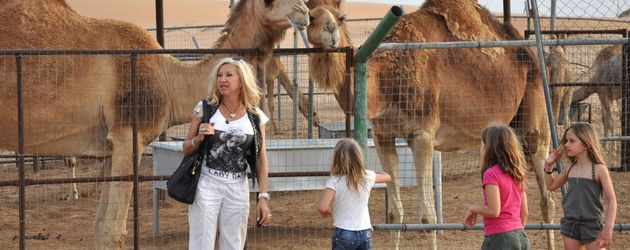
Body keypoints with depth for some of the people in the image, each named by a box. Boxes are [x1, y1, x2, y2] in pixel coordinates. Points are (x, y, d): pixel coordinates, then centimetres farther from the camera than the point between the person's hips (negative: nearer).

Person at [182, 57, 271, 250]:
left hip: (238, 189, 2)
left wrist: (263, 197, 1)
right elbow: (186, 149, 5)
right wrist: (198, 138, -16)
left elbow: (261, 160, 6)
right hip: (206, 185, -2)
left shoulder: (255, 116, 2)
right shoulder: (205, 108, -2)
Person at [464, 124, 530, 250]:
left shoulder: (491, 174, -12)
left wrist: (473, 209, -2)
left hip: (499, 238, -8)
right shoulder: (517, 174, 10)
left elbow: (494, 211, -19)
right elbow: (524, 213, 13)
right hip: (520, 237, 8)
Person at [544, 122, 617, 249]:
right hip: (571, 224, 6)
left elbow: (612, 200, -9)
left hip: (592, 226, -6)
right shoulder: (569, 169, 7)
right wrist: (548, 166, 8)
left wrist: (608, 228, -16)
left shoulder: (599, 170, -10)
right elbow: (551, 186, 24)